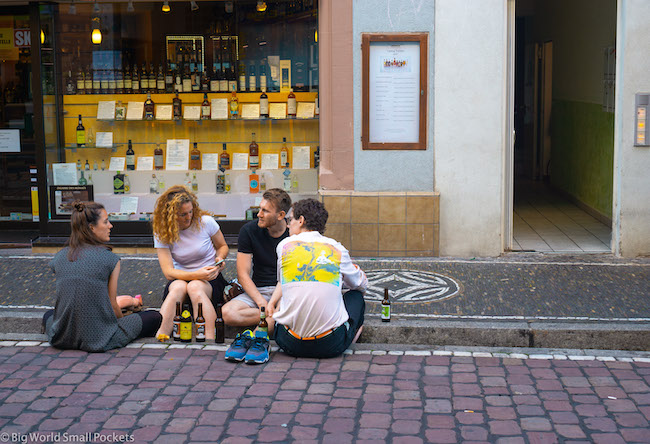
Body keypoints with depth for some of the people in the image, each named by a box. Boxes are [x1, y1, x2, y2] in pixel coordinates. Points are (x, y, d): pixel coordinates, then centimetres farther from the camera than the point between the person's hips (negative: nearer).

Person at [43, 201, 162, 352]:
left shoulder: (59, 257, 3)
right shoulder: (110, 259, -12)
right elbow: (112, 306, -3)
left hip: (61, 339, 2)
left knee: (48, 315, 38)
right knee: (154, 317, 16)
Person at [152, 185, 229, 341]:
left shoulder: (206, 222, -5)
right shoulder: (162, 233, -6)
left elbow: (222, 246, 13)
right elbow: (168, 272, -12)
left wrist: (220, 258, -11)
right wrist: (197, 274, -28)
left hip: (210, 281, -1)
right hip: (181, 278, 1)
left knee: (195, 287, -36)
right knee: (178, 287, -36)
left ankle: (210, 342, -52)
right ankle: (159, 339, -50)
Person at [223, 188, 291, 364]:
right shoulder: (249, 231, 0)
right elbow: (243, 275, -2)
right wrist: (262, 303, -18)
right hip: (259, 290, 2)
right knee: (228, 313, -29)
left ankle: (259, 334, -26)